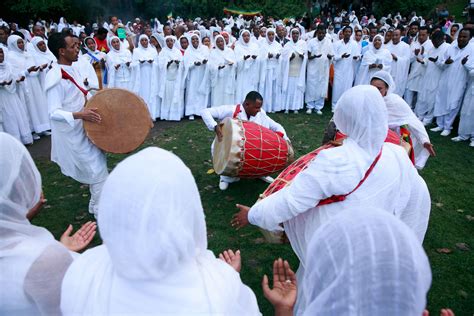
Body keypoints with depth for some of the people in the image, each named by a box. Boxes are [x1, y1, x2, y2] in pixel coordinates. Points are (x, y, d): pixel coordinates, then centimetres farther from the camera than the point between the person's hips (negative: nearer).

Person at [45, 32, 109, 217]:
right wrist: (79, 115, -41)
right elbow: (54, 113, -28)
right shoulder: (55, 78, -24)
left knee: (97, 167, 23)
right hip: (73, 133, -9)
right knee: (99, 170, -2)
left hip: (84, 128, 10)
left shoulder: (72, 70, 4)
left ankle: (96, 205, 45)